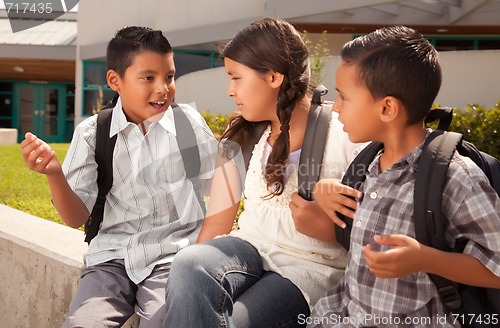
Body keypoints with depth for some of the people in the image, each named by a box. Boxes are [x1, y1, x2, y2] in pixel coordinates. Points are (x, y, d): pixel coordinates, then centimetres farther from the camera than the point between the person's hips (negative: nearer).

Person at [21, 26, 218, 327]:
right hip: (113, 257, 1)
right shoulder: (92, 132, 1)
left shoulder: (188, 122, 0)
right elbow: (78, 218, 1)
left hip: (174, 255, -1)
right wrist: (54, 174, -17)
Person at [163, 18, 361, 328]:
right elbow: (218, 220, 6)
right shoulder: (240, 138, 9)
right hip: (250, 247, 4)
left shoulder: (345, 136, -7)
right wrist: (191, 277, -7)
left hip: (311, 267, -4)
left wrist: (329, 229, -20)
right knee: (189, 264, -29)